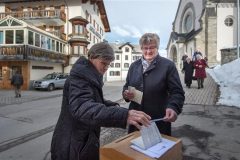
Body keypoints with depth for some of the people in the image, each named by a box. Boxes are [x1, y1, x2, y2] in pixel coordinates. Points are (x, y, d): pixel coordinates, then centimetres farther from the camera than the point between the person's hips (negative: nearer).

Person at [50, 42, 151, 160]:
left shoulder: (90, 75, 8)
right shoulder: (80, 76, -23)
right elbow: (82, 108, -40)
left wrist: (113, 105, -1)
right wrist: (123, 115, -53)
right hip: (73, 146, -9)